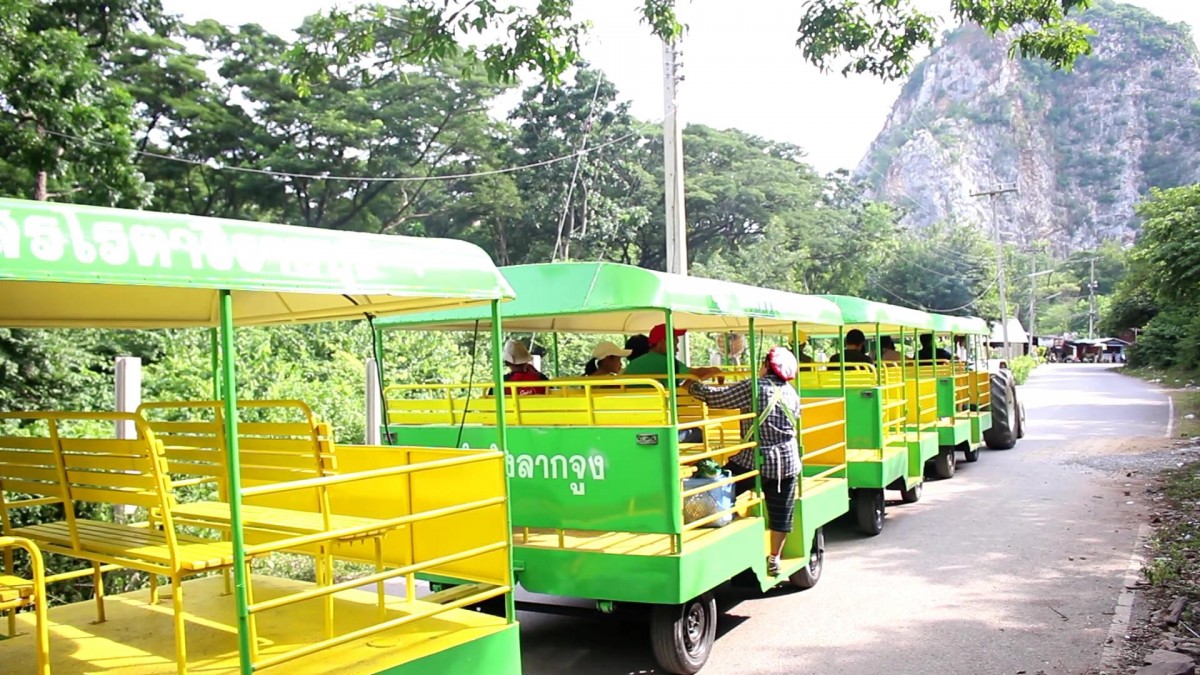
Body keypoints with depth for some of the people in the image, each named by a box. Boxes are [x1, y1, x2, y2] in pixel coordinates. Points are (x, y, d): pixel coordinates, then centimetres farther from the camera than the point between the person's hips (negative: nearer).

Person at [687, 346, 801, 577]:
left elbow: (715, 397, -11)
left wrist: (693, 386, 4)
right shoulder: (791, 392, 5)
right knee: (781, 513, 11)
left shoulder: (752, 388, -13)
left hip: (755, 460, -5)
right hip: (788, 462, 6)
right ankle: (774, 560, 19)